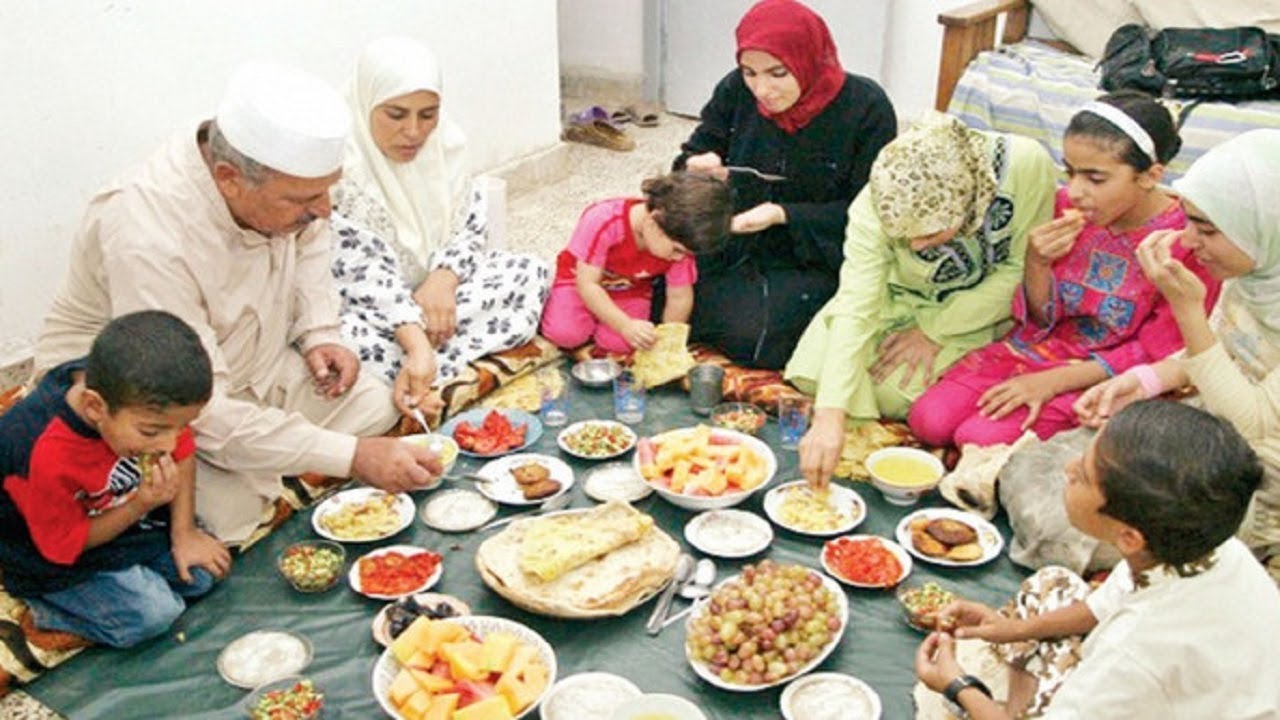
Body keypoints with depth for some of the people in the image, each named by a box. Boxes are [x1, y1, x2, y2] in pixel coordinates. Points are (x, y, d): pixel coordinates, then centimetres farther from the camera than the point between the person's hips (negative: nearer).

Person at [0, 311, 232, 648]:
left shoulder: (144, 399, -25)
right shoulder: (46, 459, -39)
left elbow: (182, 453, -4)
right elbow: (66, 547, -21)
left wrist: (184, 533, -6)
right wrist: (141, 505, -31)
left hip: (132, 509, 6)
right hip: (61, 555, -5)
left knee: (200, 574, -6)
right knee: (151, 615, -19)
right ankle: (45, 605, -1)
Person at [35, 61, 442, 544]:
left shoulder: (283, 180, -17)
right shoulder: (148, 239, -37)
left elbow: (308, 245, 9)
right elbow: (201, 414, -34)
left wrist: (319, 335, -7)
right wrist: (352, 456, -35)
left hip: (250, 365, 6)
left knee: (374, 408, -7)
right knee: (232, 511, -24)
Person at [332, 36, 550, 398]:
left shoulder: (447, 141, -5)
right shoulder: (338, 165, -25)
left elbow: (470, 222, -2)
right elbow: (364, 271, -30)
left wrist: (443, 278, -24)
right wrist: (416, 343, -42)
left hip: (433, 285, 6)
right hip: (364, 307, -5)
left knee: (531, 272, -10)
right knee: (349, 343, -39)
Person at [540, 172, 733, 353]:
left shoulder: (680, 240, -24)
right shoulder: (604, 222, -36)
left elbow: (679, 298, -11)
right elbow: (587, 284, -32)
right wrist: (626, 325, -40)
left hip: (630, 291, 3)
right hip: (582, 279, -2)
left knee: (618, 342, -22)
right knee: (565, 333, -24)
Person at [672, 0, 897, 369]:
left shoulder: (866, 107, -17)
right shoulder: (736, 90, -7)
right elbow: (695, 152, 8)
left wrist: (784, 215, -26)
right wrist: (697, 169, -18)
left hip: (812, 260, -4)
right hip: (732, 247, 4)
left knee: (752, 337, -25)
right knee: (664, 298, -14)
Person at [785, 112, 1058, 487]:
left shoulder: (1026, 166, -32)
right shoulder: (877, 207, -30)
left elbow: (1020, 269, -19)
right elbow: (855, 310, -34)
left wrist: (935, 331, -23)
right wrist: (829, 416, -43)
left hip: (979, 311, -1)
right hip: (900, 299, 1)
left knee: (890, 391, -21)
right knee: (814, 373, -16)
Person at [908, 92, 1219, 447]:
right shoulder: (1068, 205, -5)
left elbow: (1155, 354, -11)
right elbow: (1041, 317, 4)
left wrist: (1052, 381, -19)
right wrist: (1037, 263, -18)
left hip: (1102, 377, -4)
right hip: (1037, 347, 5)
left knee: (981, 437, -22)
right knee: (929, 419, -15)